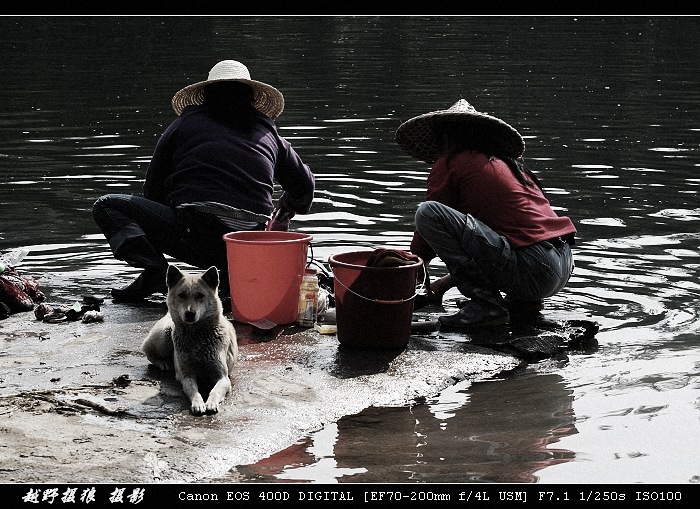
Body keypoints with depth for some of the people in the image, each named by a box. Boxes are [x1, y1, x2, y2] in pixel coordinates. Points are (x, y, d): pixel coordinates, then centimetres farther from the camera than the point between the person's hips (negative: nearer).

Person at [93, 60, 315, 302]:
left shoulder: (185, 123, 14)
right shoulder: (268, 133, 20)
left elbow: (153, 190, 17)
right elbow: (304, 184, 31)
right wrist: (286, 208, 54)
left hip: (195, 235, -3)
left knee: (106, 206, 12)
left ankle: (154, 270, -11)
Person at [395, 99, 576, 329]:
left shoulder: (451, 163, 3)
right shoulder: (506, 162, 24)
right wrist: (448, 281, 37)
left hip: (531, 272, -9)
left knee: (427, 212, -11)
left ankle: (486, 304, -9)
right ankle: (523, 301, 15)